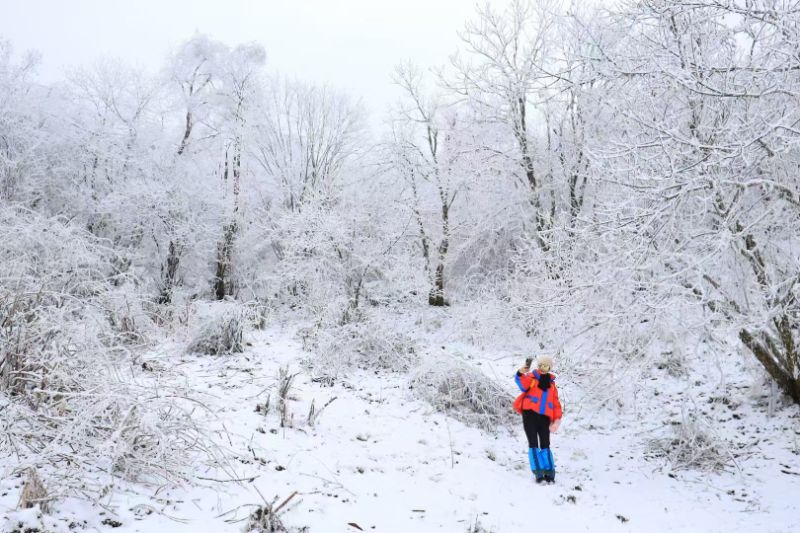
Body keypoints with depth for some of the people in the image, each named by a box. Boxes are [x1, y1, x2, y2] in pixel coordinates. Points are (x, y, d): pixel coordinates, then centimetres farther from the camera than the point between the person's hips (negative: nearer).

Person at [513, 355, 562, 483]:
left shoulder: (551, 383, 22)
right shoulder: (531, 377, 9)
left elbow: (555, 403, 19)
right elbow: (523, 385, -15)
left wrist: (557, 419, 6)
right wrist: (521, 373, -35)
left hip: (544, 417, 3)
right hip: (530, 414, -3)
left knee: (545, 445, -1)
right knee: (533, 444, -7)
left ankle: (549, 472, 1)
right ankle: (538, 472, -7)